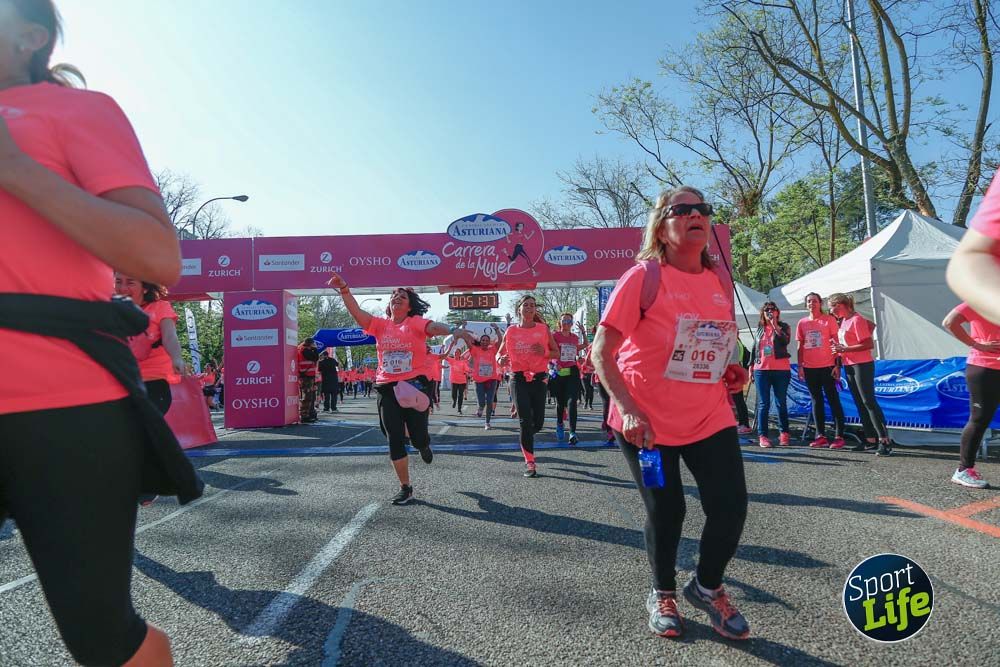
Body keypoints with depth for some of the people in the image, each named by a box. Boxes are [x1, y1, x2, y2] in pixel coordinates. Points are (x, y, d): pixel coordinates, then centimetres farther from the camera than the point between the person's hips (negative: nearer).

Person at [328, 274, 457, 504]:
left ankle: (424, 446, 42)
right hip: (387, 389, 3)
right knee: (395, 440, 2)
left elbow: (433, 327, -21)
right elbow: (356, 312, -2)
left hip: (414, 385, -3)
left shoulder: (415, 322, -1)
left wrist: (448, 331, -43)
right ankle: (405, 488, 16)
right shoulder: (381, 325, 8)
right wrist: (344, 290, -15)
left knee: (418, 438, 1)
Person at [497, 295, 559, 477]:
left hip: (539, 378, 1)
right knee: (525, 420, -8)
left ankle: (525, 438, 38)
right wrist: (501, 359, -12)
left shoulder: (543, 329, 3)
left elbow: (556, 353, 8)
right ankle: (529, 462, 1)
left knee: (538, 423, 2)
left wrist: (544, 353, -14)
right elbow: (499, 354, 12)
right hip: (519, 378, -1)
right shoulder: (511, 331, 4)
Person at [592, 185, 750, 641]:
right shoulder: (645, 276, -12)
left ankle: (707, 587, 29)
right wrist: (627, 409, -26)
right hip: (647, 422, -5)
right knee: (666, 512, 6)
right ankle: (662, 594, 35)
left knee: (731, 506, -1)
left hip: (710, 417, 5)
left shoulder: (720, 283, 6)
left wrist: (730, 372, 2)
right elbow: (601, 352, -16)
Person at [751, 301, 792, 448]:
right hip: (761, 370, 2)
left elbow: (786, 340, -17)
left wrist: (775, 324, -16)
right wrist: (751, 366, 16)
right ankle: (762, 436, 1)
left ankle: (784, 433, 20)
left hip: (781, 370, -2)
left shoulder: (784, 327, 4)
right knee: (763, 404, -1)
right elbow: (755, 348, 18)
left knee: (781, 403, 6)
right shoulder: (759, 328, 13)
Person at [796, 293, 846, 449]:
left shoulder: (829, 319, 0)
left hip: (827, 366, -4)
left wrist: (837, 365, -8)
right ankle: (821, 436, 14)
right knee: (816, 401, 8)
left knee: (833, 400, -2)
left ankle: (839, 436, 1)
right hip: (809, 368, 4)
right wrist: (800, 366, 4)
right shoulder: (802, 323, 10)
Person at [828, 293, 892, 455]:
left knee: (869, 402, -10)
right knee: (860, 404, 10)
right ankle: (870, 439, 17)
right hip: (849, 366, 9)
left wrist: (845, 349, -20)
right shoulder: (844, 321, 10)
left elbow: (869, 344, -19)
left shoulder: (856, 320, -15)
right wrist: (839, 350, 5)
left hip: (862, 365, -9)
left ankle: (885, 441, -8)